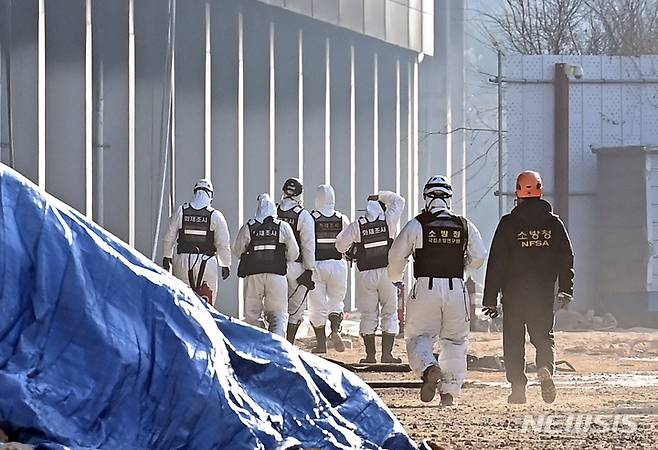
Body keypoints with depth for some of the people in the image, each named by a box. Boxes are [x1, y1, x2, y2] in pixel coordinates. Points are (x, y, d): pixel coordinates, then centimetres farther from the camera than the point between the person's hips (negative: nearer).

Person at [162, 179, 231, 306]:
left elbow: (169, 237, 8)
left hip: (183, 259, 2)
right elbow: (223, 244, -2)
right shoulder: (215, 215, -2)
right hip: (206, 261, -2)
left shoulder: (181, 211, 4)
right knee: (206, 302, 2)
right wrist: (225, 265, 8)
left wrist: (166, 257, 20)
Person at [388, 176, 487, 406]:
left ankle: (428, 368, -25)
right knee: (455, 341, 14)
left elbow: (396, 257, 2)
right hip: (456, 289, 2)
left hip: (425, 287, -2)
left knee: (419, 337, 6)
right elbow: (478, 256, 6)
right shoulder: (464, 226, 5)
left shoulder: (416, 225, -1)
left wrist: (395, 279, 23)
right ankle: (449, 391, 9)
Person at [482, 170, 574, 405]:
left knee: (514, 340, 6)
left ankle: (517, 387, 0)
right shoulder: (553, 223, 3)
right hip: (544, 293, 2)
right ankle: (545, 369, -18)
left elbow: (496, 263, -4)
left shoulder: (508, 223, -4)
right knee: (544, 336, 11)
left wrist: (490, 298, -1)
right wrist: (566, 289, 15)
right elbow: (566, 259, 6)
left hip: (514, 292, -2)